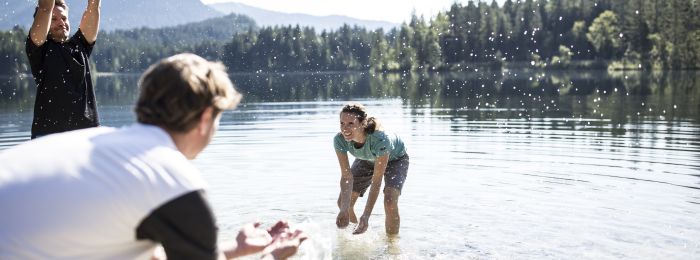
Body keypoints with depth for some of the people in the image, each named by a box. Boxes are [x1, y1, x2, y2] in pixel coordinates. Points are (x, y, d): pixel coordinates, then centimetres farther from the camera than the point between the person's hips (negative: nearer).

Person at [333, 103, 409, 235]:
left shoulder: (380, 140, -45)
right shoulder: (339, 140, -33)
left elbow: (376, 181, -39)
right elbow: (346, 177, -28)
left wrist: (365, 216, -42)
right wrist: (344, 209, -40)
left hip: (395, 159, -4)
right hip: (367, 160, 5)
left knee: (390, 202, -26)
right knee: (342, 202, 1)